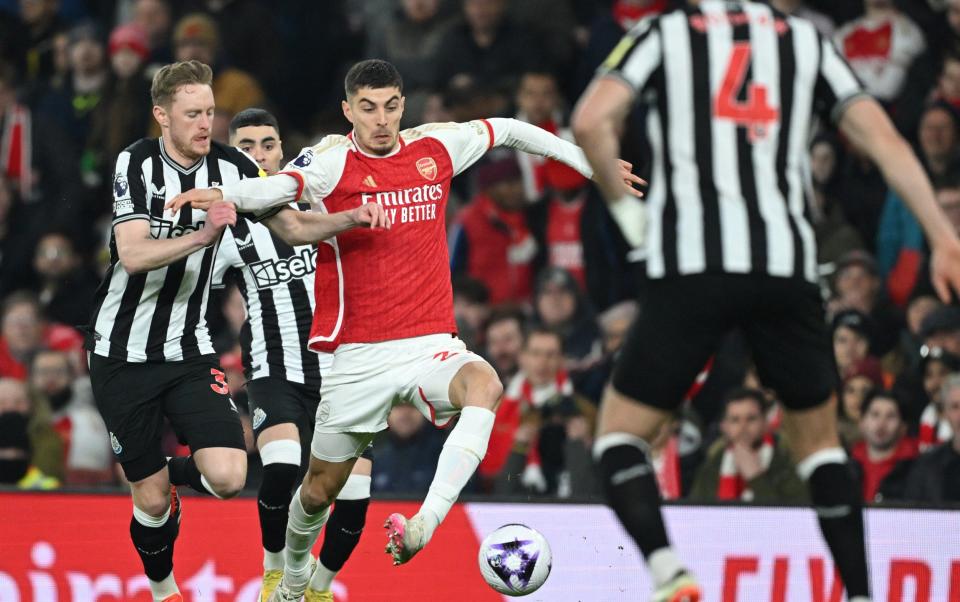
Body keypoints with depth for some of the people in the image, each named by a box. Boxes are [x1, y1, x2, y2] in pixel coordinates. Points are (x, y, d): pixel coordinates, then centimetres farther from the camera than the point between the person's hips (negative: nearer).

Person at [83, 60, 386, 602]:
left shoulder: (232, 167, -3)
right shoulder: (137, 164, -12)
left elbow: (294, 226, 1)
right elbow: (134, 255, -23)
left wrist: (352, 218, -17)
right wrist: (202, 235, -38)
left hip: (190, 352, 3)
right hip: (124, 351, -3)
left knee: (228, 477, -16)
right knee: (151, 499, 1)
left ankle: (172, 473, 18)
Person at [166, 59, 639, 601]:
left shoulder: (435, 147, 4)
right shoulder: (333, 160, -8)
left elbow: (509, 130, 21)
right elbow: (278, 188, -28)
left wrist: (593, 165, 24)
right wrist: (223, 194, -49)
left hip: (431, 346, 2)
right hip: (358, 354, -2)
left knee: (484, 386, -33)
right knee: (321, 488, 9)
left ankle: (424, 525, -40)